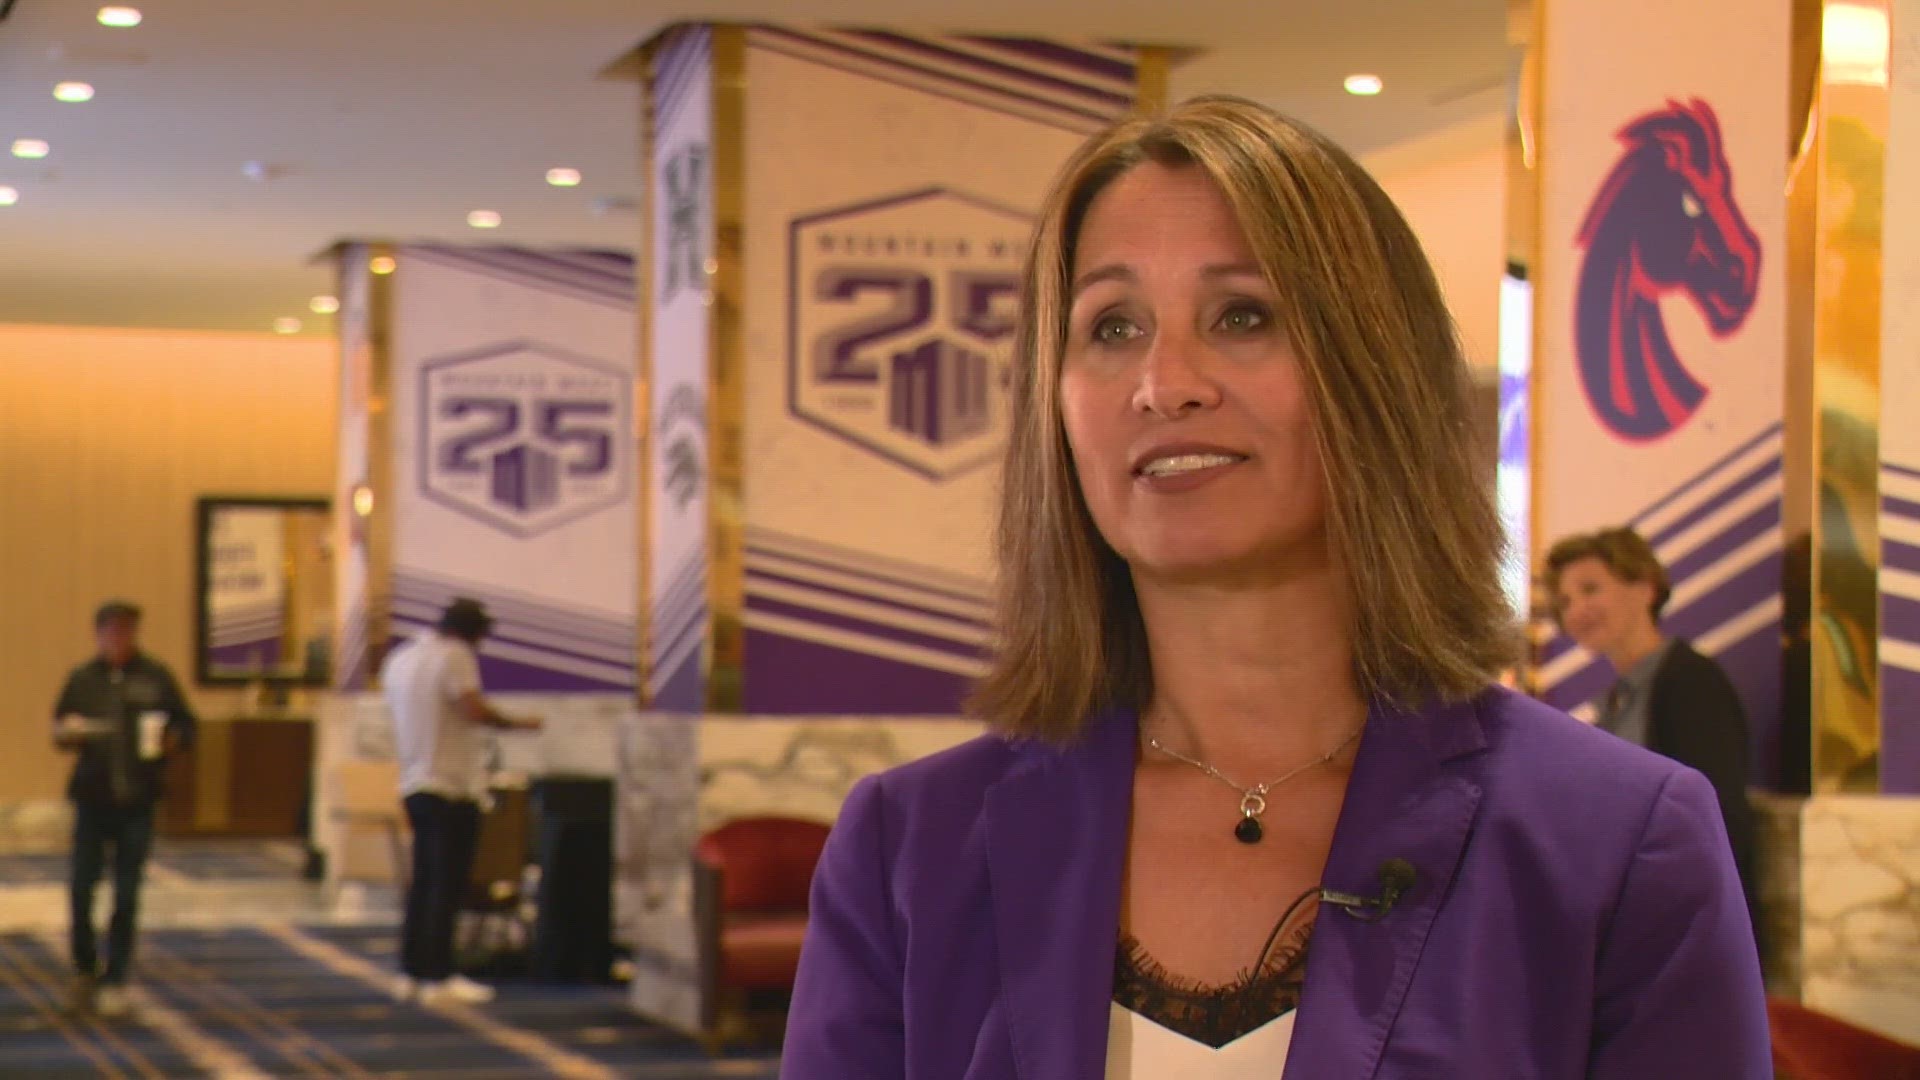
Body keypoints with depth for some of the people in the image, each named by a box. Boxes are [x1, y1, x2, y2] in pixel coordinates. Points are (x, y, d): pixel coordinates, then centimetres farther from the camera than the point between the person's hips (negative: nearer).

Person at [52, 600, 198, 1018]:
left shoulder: (155, 678, 2)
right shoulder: (82, 680, 5)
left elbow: (187, 724, 7)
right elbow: (59, 730, 12)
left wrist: (174, 739, -14)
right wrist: (67, 733, -10)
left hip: (137, 799, -1)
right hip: (91, 796, 1)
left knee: (127, 895, 3)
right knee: (81, 889, -1)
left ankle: (114, 981, 13)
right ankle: (84, 969, 20)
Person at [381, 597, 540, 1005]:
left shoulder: (400, 657, 14)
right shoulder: (454, 655, -11)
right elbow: (474, 709, -23)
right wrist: (514, 723, -11)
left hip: (414, 785, 8)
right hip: (451, 787, -8)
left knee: (422, 882, 14)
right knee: (447, 885, -5)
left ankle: (412, 972, 15)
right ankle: (439, 978, -5)